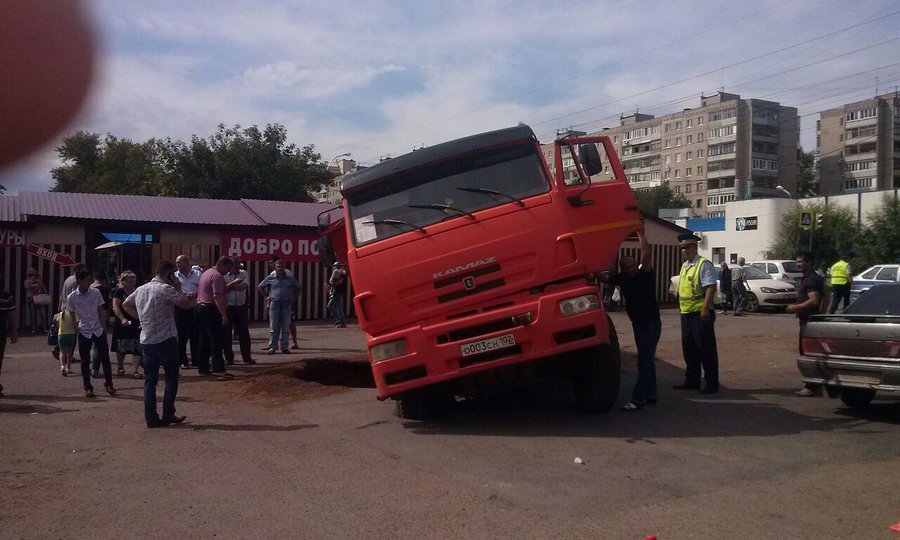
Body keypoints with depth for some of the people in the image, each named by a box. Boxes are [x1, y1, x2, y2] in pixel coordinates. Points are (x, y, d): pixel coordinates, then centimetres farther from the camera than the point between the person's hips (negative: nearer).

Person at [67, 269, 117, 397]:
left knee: (105, 357, 3)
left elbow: (100, 311, 6)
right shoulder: (72, 298, -7)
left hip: (98, 330, 1)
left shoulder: (96, 293, -3)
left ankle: (109, 384, 15)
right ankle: (88, 387, 15)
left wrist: (103, 326, 3)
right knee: (85, 361, 5)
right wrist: (76, 328, -1)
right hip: (84, 332, -1)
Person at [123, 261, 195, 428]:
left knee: (149, 381, 8)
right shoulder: (166, 289, -12)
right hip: (166, 340, -6)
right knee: (171, 378, 7)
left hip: (146, 341, 6)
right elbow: (185, 304, -15)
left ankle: (151, 418, 8)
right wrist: (178, 288, -2)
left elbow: (125, 305, 24)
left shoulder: (140, 290, 10)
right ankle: (168, 415, 6)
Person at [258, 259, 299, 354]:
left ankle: (284, 347, 10)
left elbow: (297, 289, 22)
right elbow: (260, 287, 15)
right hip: (274, 304, -1)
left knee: (285, 327, 3)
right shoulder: (270, 278, 4)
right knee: (273, 327, 0)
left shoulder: (290, 279, 8)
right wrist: (266, 296, 7)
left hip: (286, 305, 1)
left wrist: (293, 297, 10)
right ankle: (272, 347, 5)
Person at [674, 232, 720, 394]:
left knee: (706, 350, -2)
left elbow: (710, 287, -19)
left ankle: (712, 384, 6)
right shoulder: (684, 266, 17)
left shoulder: (703, 264, -10)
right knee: (689, 350, 14)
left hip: (701, 314, -9)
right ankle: (691, 381, 24)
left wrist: (705, 308, -27)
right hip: (686, 314, 9)